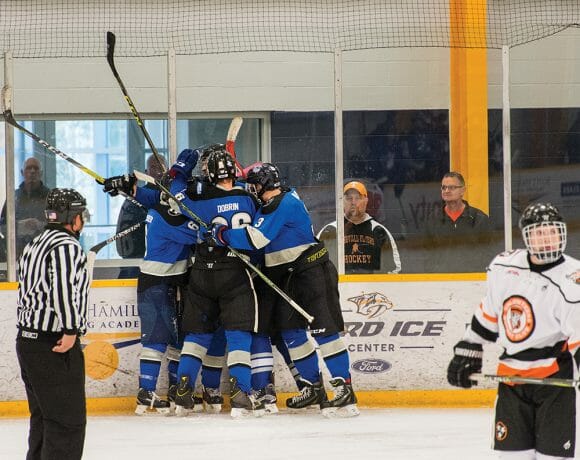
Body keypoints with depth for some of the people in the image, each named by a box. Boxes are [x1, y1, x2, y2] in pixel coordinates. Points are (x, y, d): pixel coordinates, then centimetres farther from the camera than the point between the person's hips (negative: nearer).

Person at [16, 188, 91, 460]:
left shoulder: (34, 246, 18)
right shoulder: (67, 246, -13)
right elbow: (63, 287, -27)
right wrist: (70, 330, -26)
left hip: (27, 341, 10)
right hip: (53, 345, -10)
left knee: (43, 417, 19)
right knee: (67, 420, -7)